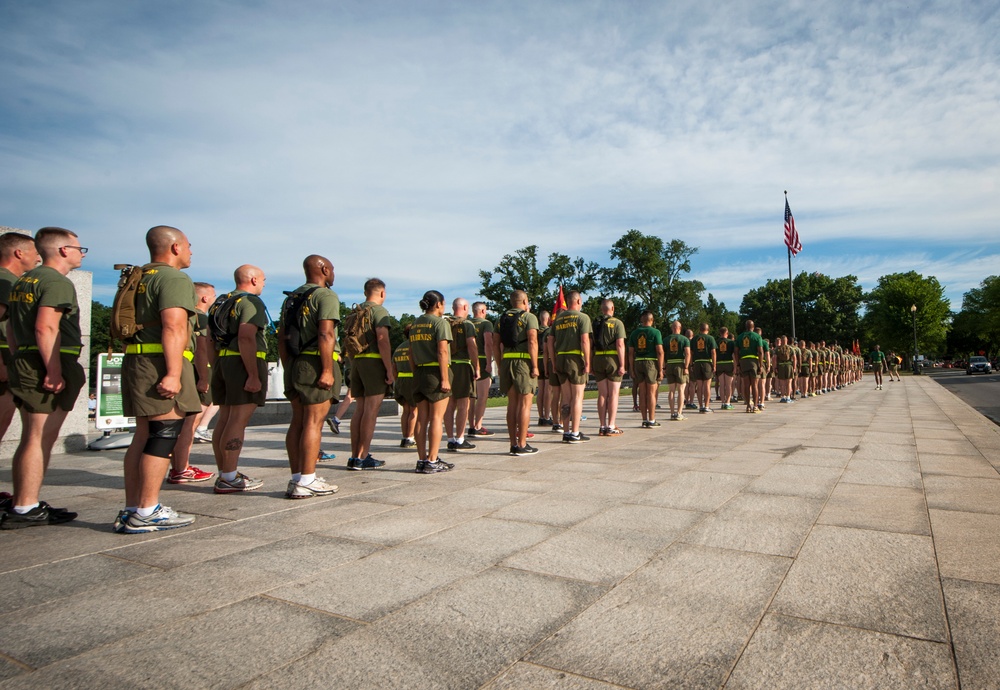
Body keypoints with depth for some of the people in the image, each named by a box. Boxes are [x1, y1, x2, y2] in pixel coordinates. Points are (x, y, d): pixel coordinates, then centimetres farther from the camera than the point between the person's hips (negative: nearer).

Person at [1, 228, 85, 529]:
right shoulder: (57, 281, -11)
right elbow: (45, 327, -22)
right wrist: (54, 371, -23)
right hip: (49, 369, -10)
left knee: (29, 439, 15)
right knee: (41, 439, -5)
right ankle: (26, 509, -1)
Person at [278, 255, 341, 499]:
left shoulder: (291, 298, 18)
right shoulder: (326, 295, -6)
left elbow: (282, 338, 18)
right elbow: (325, 334, -18)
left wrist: (288, 369, 20)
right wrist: (328, 370, -20)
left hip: (294, 364, 8)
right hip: (316, 364, -8)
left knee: (297, 421, 10)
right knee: (313, 422, -6)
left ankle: (296, 478, 14)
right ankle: (306, 481, -4)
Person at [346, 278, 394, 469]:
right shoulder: (379, 310, -5)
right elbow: (382, 340, -16)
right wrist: (389, 369, -15)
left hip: (356, 361, 7)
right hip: (374, 361, -7)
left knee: (360, 409, 11)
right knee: (371, 410, -5)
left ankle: (354, 456, 12)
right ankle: (362, 458, -5)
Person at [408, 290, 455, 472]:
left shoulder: (415, 324, 13)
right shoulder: (440, 322, -8)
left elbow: (411, 354, 13)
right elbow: (442, 352, -16)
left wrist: (416, 373, 17)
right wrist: (445, 379, -16)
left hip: (420, 373, 7)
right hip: (436, 372, -7)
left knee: (422, 418, 8)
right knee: (436, 417, -3)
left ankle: (421, 460, 13)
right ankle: (432, 461, -1)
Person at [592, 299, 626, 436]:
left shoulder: (595, 324, 10)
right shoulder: (617, 323, -4)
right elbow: (620, 345, -13)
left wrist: (591, 364, 10)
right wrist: (622, 365, -13)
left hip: (598, 360, 4)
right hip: (613, 360, -4)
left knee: (602, 394, 7)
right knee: (613, 394, -1)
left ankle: (603, 427, 8)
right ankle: (611, 427, -2)